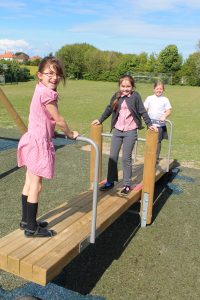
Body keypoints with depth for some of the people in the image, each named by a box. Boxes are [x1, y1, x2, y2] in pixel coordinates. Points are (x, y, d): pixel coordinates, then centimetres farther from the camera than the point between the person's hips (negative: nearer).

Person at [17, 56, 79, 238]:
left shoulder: (41, 90, 11)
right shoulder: (47, 93, -17)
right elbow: (58, 120, -11)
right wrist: (70, 134, 4)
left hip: (32, 139, 9)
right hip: (39, 143, -9)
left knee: (30, 182, 16)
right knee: (36, 185, -1)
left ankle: (26, 220, 31)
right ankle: (31, 228, 11)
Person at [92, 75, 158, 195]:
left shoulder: (135, 96, -7)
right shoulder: (116, 96, 3)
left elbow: (142, 112, -3)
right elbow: (109, 109, 15)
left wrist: (150, 124, -8)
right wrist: (100, 120, 19)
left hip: (131, 131, -4)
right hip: (117, 130, 4)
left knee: (126, 158, 0)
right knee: (113, 156, 7)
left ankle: (127, 185, 13)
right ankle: (110, 182, 21)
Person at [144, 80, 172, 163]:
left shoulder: (165, 99, 2)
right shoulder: (149, 98, 6)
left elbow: (169, 111, -1)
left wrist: (164, 116, -20)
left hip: (160, 124, -1)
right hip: (151, 124, 1)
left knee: (158, 141, 3)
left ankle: (156, 158, 12)